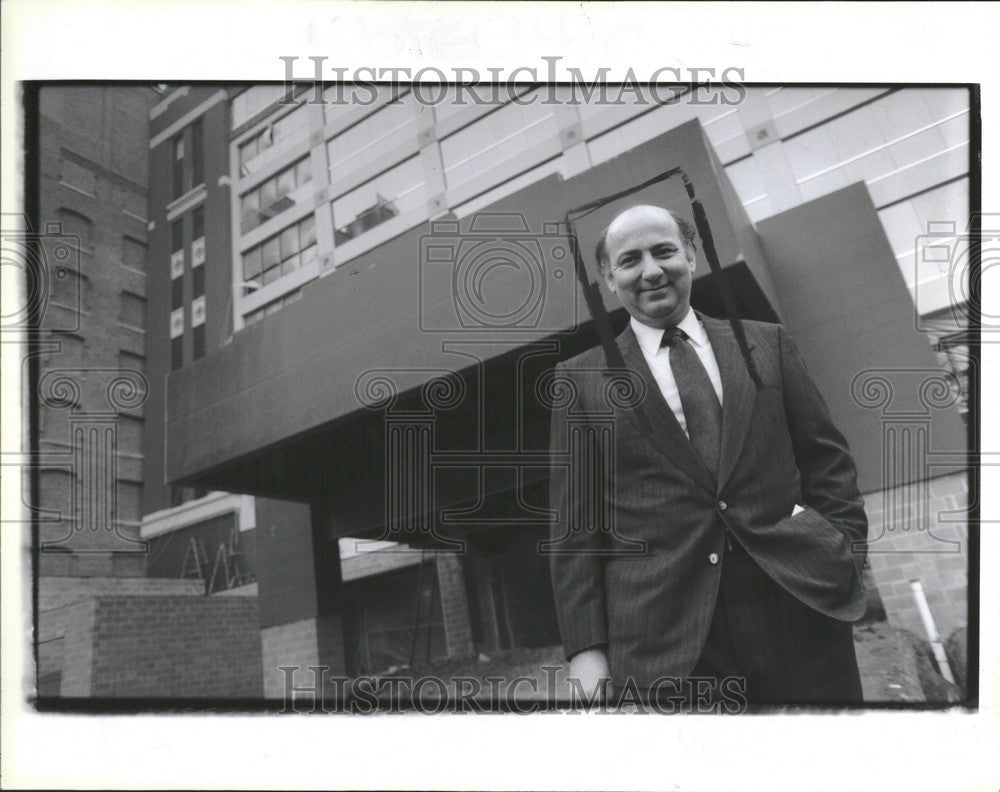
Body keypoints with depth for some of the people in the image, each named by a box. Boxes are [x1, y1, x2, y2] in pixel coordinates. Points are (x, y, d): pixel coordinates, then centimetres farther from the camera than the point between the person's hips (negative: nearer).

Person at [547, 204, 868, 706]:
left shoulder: (767, 344, 12)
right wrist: (586, 649, -4)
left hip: (796, 616, 2)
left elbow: (827, 460, 13)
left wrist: (847, 559, 0)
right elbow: (575, 527, 2)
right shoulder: (580, 380, 6)